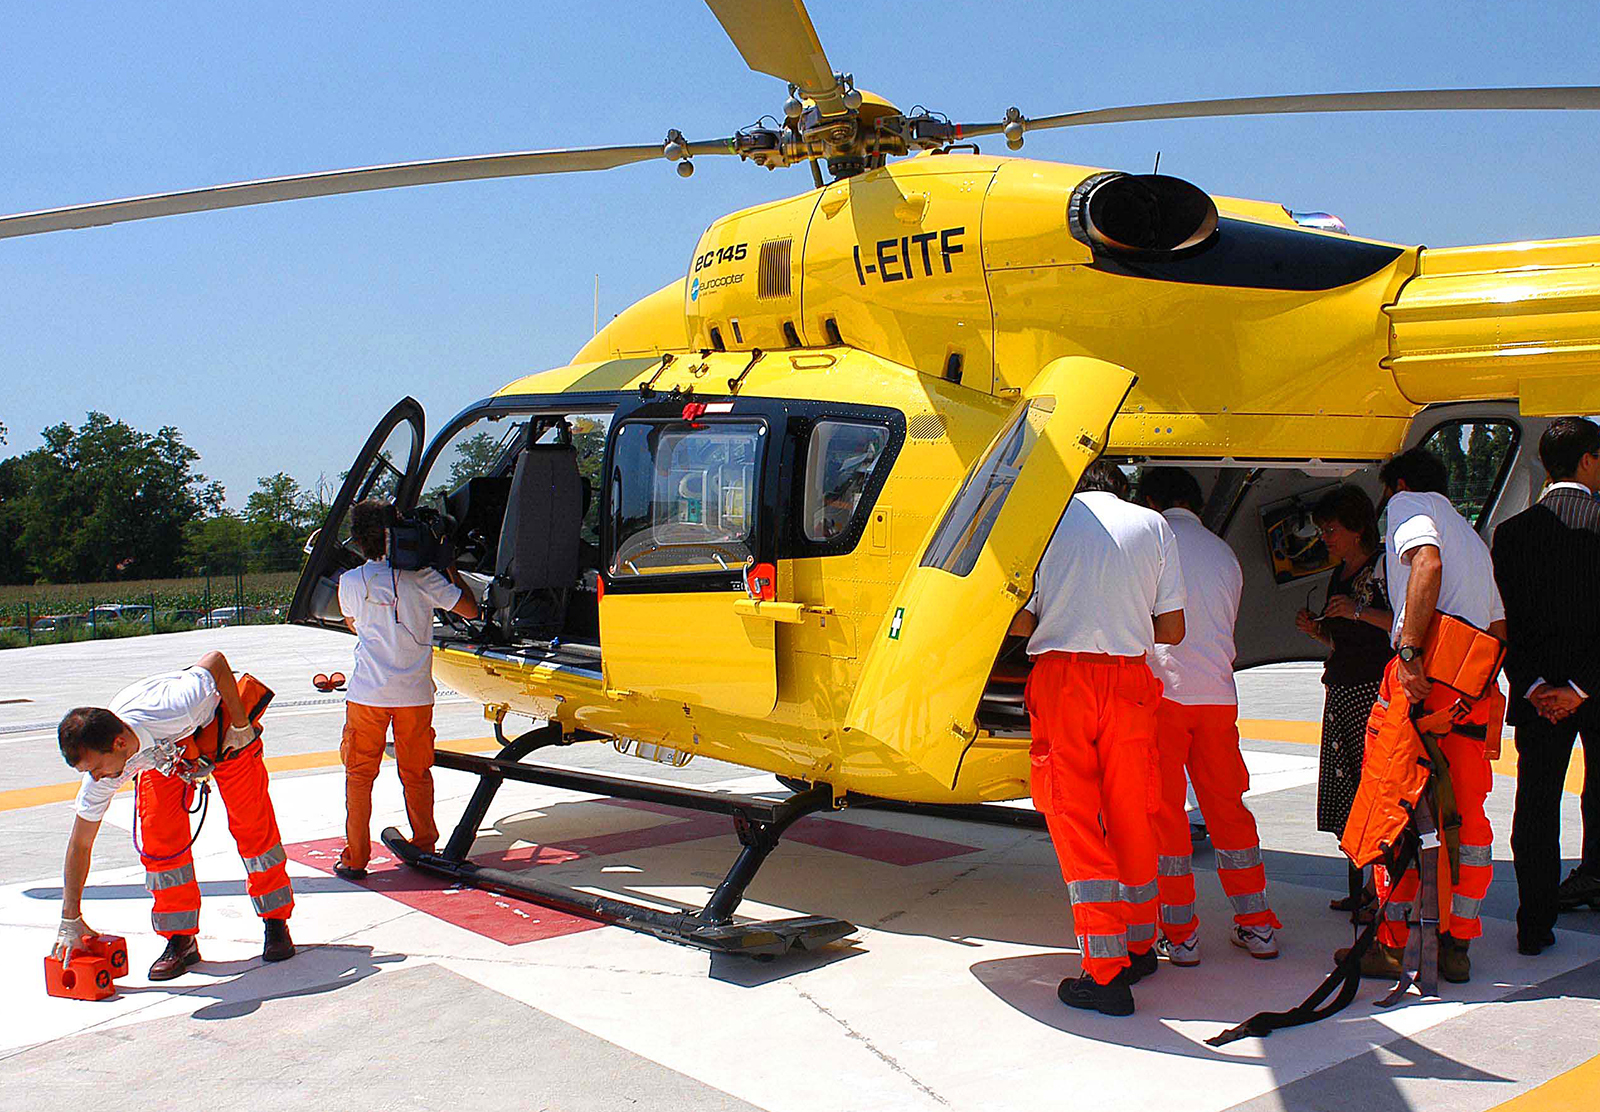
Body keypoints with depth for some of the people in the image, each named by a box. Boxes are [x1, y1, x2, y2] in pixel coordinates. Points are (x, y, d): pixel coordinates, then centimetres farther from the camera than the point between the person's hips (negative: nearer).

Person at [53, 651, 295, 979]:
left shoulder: (169, 710, -46)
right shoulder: (100, 770, -28)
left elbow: (215, 660, -31)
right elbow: (80, 844, -17)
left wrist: (241, 725, -24)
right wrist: (71, 921, -15)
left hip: (218, 721, -3)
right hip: (163, 749, 3)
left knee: (253, 823, -5)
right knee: (157, 836, -13)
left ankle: (276, 922, 12)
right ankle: (181, 940, 0)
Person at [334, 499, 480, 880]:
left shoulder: (350, 582, -2)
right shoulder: (421, 577, -4)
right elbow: (470, 609, 1)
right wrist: (452, 570, 13)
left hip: (367, 694, -1)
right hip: (415, 693, 1)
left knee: (359, 774, 9)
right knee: (416, 773, 14)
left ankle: (355, 858, 9)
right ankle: (424, 848, 20)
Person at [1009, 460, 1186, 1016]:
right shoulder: (1153, 524, 11)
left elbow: (1019, 621, 0)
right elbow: (1172, 629, 9)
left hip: (1060, 675, -2)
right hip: (1129, 679, 3)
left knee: (1075, 820, 0)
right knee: (1131, 816, 15)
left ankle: (1106, 973, -5)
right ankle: (1140, 946, 31)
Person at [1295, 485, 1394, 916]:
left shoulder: (1385, 565, -6)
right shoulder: (1339, 576, 19)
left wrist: (1358, 612, -20)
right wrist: (1317, 630, 7)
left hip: (1377, 689, -9)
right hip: (1341, 693, 9)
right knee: (1345, 799, 6)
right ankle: (1360, 888, 11)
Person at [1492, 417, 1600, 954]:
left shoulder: (1512, 532, -2)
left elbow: (1504, 621, -4)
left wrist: (1532, 684, -4)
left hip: (1538, 692, 2)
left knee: (1536, 803, 7)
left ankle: (1535, 923, 7)